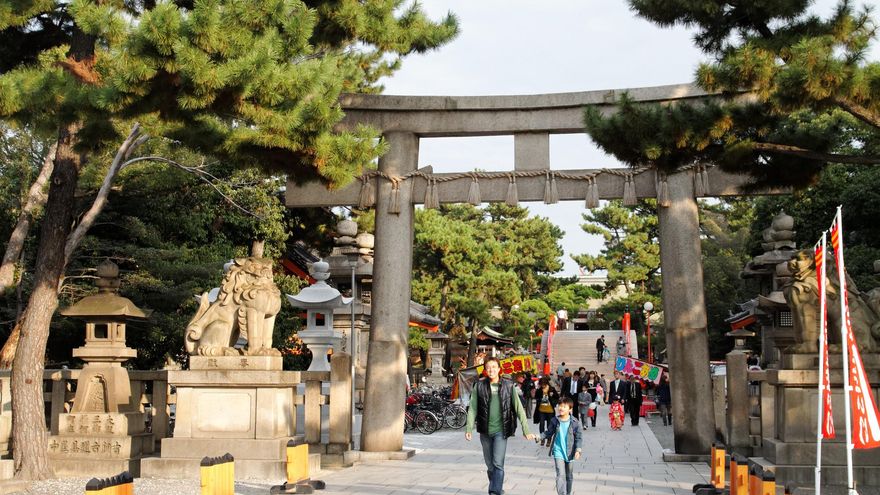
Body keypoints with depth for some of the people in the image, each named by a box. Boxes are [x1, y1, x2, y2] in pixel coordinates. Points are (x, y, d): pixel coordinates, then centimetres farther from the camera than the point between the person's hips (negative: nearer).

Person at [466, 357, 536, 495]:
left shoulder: (508, 386, -2)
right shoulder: (479, 386, 1)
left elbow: (518, 408, -1)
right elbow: (472, 409, -1)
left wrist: (526, 430, -4)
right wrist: (469, 429, -11)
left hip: (500, 431, -2)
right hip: (485, 431, 2)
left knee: (498, 464, -13)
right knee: (490, 465, 12)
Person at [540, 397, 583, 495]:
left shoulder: (574, 422, -9)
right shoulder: (555, 421, -4)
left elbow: (579, 437, -6)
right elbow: (549, 433, 8)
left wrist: (578, 450, -17)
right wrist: (539, 436, -6)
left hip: (569, 452, 1)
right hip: (558, 451, -1)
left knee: (569, 476, 16)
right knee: (560, 474, -13)